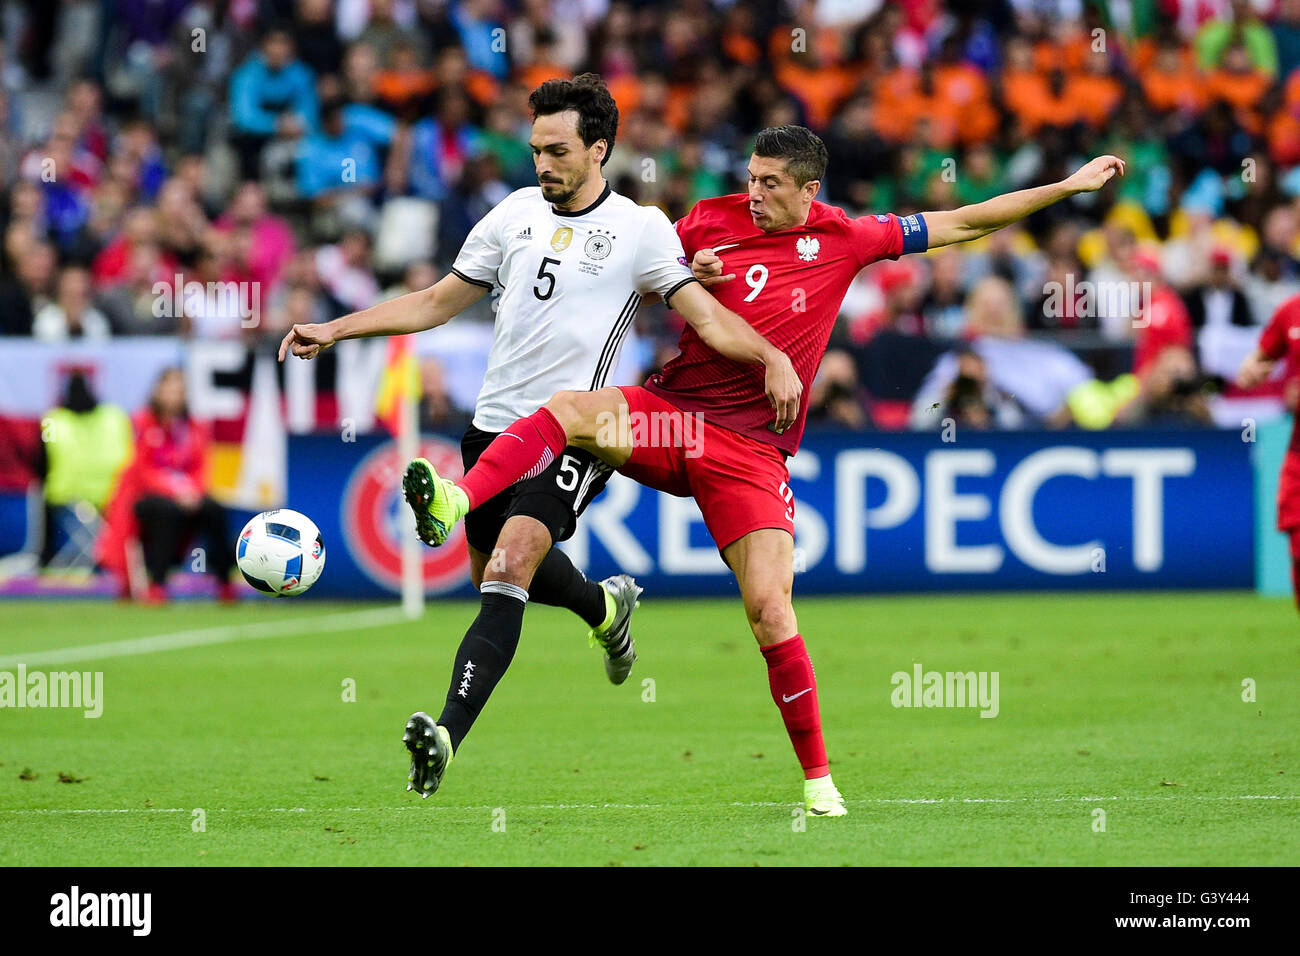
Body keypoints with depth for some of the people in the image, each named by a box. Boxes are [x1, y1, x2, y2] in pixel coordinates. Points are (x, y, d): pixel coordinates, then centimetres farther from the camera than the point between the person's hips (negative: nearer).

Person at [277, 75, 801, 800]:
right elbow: (437, 303, 15)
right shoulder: (515, 215, 9)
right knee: (494, 571, 19)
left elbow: (705, 313, -9)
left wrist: (772, 357, -28)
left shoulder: (641, 229, -3)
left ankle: (448, 734, -32)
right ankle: (605, 608, 51)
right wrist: (335, 330, 9)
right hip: (495, 426, 6)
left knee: (507, 575, -23)